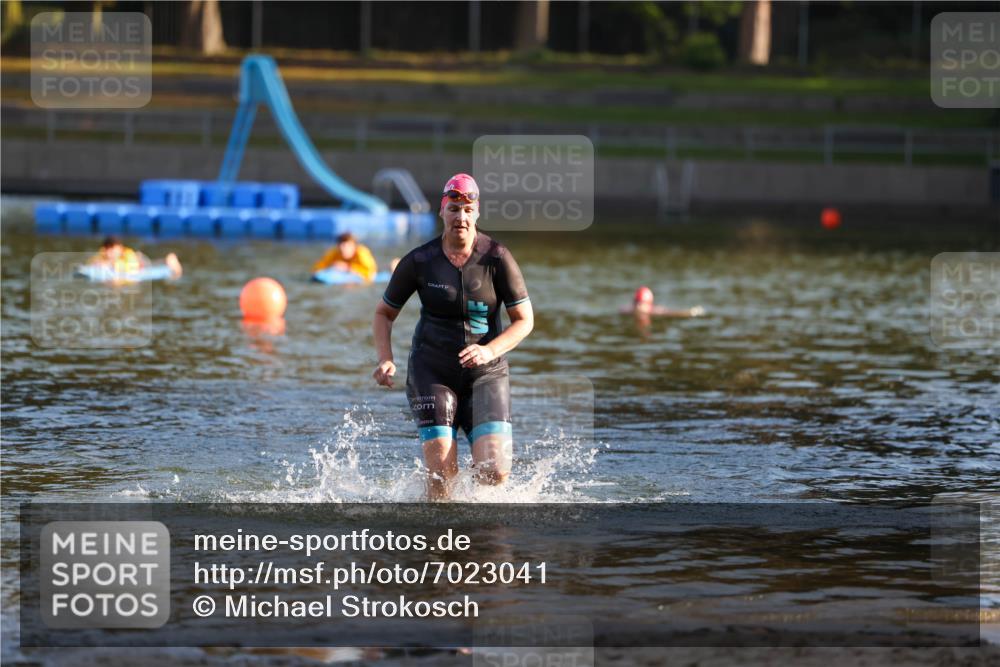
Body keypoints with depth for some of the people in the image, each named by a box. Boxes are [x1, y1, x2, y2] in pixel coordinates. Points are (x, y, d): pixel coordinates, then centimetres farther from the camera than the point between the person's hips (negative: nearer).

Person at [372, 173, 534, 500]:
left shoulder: (497, 258, -7)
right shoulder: (419, 261, -4)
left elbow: (524, 320, -3)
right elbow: (384, 313, 8)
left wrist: (490, 351, -20)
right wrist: (385, 360, -8)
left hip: (486, 375, 0)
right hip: (432, 372, 0)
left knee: (495, 473, -14)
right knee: (442, 473, -15)